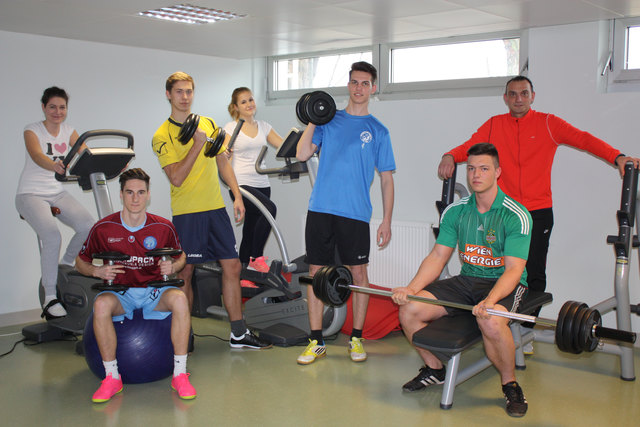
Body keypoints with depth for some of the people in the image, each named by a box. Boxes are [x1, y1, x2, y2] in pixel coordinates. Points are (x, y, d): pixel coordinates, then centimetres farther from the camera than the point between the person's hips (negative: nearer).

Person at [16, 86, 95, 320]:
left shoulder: (68, 131, 6)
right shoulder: (32, 130, -9)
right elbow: (37, 155, -30)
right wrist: (54, 165, -53)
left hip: (57, 193, 5)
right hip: (31, 194, -5)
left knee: (89, 226, -19)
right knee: (52, 236, -29)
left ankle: (65, 266, 8)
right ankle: (50, 297, -17)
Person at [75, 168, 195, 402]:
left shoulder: (163, 227, -4)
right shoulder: (103, 228, -6)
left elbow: (180, 257, 13)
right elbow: (81, 262, 8)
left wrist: (173, 267, -10)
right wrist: (97, 271, -14)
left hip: (154, 291, 0)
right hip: (119, 292, 0)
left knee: (179, 298, -32)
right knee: (101, 304, -34)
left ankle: (180, 374, -22)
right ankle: (112, 377, -19)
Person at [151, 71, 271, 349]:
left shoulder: (209, 124, 11)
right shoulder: (162, 136, -5)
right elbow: (176, 178, -15)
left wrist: (237, 195, 7)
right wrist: (197, 144, -18)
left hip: (215, 207, 5)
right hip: (186, 212, -5)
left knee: (232, 266, 4)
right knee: (184, 272, 3)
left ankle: (239, 333, 13)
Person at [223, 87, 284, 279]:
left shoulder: (263, 126, 15)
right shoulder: (230, 128, 2)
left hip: (261, 184, 5)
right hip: (241, 184, -5)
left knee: (250, 230, 9)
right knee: (269, 208, -30)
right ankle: (257, 258, -18)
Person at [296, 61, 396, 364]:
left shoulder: (378, 131, 8)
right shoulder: (329, 121, 12)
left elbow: (386, 179, 7)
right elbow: (302, 155, 2)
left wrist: (387, 221, 1)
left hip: (355, 214, -1)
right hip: (321, 209, 2)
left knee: (358, 273, 3)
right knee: (316, 272, 3)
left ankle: (356, 338, 18)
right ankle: (316, 342, 13)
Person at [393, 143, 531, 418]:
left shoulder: (516, 216, -14)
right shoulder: (455, 211, 2)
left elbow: (514, 268, -21)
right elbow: (438, 256, 1)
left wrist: (490, 300, -39)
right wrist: (412, 288, -15)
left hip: (504, 284, -5)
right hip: (467, 279, 5)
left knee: (491, 322, -39)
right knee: (409, 310, -14)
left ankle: (510, 385, -10)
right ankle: (434, 370, 11)